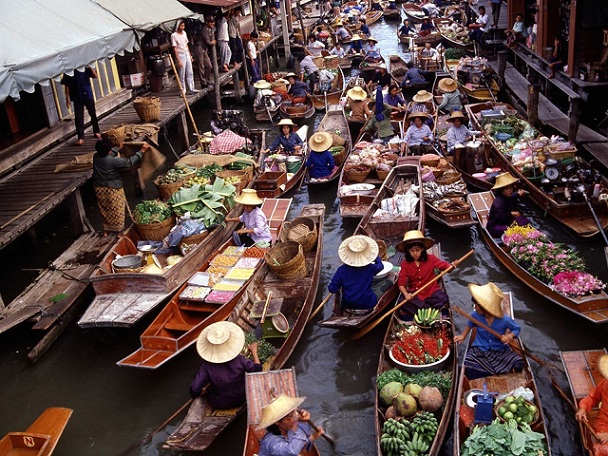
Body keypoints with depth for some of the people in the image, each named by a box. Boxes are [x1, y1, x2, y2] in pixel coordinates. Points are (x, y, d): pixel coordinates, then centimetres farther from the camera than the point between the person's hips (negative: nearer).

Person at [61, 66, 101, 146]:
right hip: (77, 97, -2)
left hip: (88, 95, 2)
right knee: (78, 117, -5)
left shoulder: (86, 67, 0)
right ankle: (80, 138, -3)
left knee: (93, 114, 14)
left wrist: (90, 67, -20)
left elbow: (95, 76, -7)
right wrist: (67, 98, -7)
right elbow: (67, 85, -3)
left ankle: (96, 132, 32)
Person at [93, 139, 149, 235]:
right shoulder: (113, 161, -26)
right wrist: (142, 151, -15)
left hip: (99, 189, 6)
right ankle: (118, 230, 20)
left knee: (105, 211, 20)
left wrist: (118, 148, 28)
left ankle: (106, 230, 29)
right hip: (113, 190, -6)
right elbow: (130, 162, -21)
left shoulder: (96, 157, -6)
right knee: (116, 211, 10)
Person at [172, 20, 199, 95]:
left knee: (190, 73, 10)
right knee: (182, 75, -2)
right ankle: (183, 91, 5)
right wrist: (178, 60, -18)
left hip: (187, 54, 7)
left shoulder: (184, 33, 8)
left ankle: (191, 89, 18)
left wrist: (190, 55, 14)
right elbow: (174, 48, -14)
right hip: (180, 55, -7)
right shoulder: (174, 35, -13)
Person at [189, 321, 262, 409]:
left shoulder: (206, 365, -27)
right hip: (239, 401, 0)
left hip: (217, 404, 0)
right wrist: (254, 352, 2)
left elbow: (194, 389, -27)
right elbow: (257, 369, -13)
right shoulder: (239, 360, -26)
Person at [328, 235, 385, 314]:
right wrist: (375, 255, 26)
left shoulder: (342, 270, -14)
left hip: (348, 308, 2)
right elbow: (380, 265, 11)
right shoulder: (370, 268, -13)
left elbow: (332, 289, -12)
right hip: (367, 307, -2)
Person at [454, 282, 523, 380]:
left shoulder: (505, 320, -19)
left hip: (500, 351, 0)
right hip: (480, 350, 1)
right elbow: (470, 324, 14)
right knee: (469, 368, -27)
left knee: (518, 364, -23)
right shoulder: (475, 316, -11)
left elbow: (517, 328, 0)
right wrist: (463, 336, 12)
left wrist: (510, 336, -20)